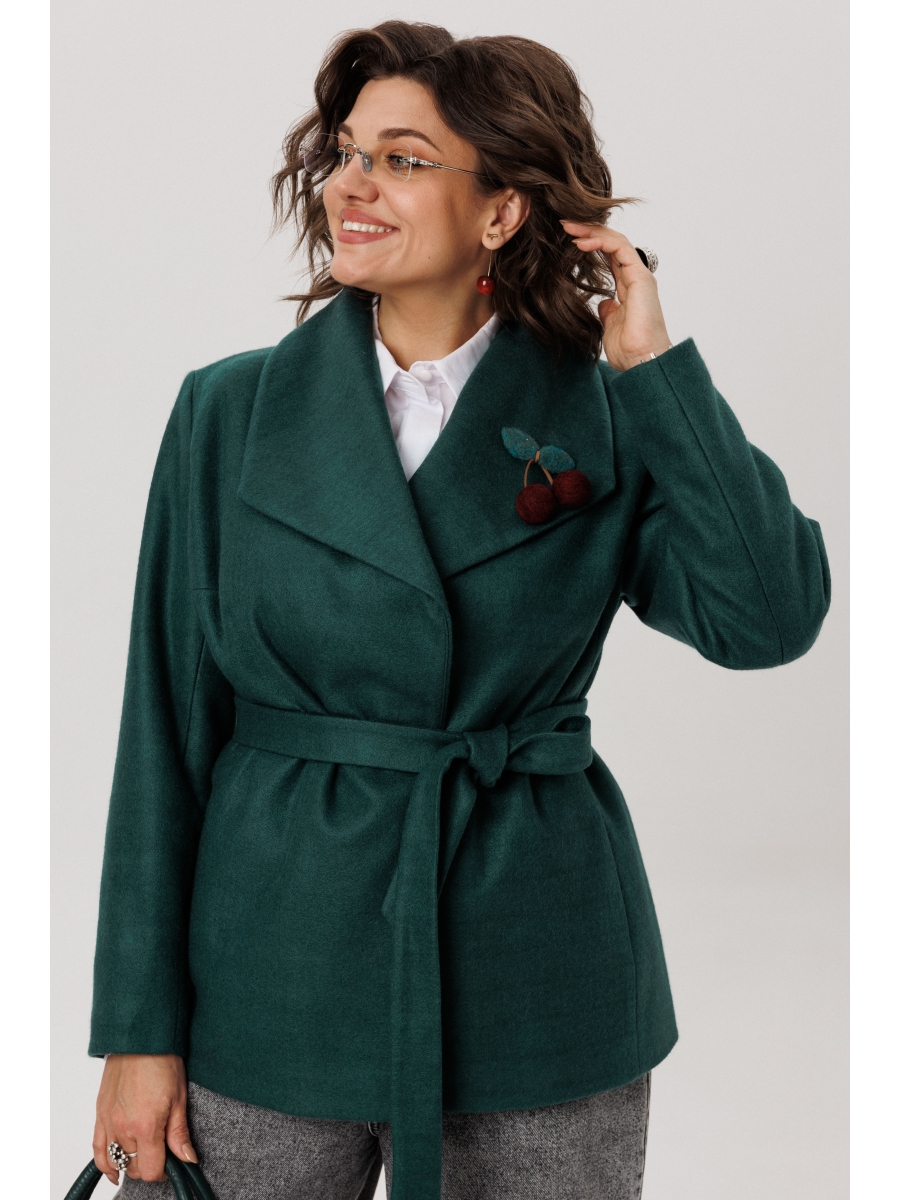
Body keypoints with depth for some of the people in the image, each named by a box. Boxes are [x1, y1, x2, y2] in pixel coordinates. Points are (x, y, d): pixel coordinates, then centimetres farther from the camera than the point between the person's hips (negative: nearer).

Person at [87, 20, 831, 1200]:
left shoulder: (607, 418, -1)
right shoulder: (232, 413, -1)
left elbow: (770, 615, -16)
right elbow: (167, 726, 0)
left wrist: (654, 366, -13)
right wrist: (138, 1027, -2)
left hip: (534, 1000, 0)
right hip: (275, 994, 0)